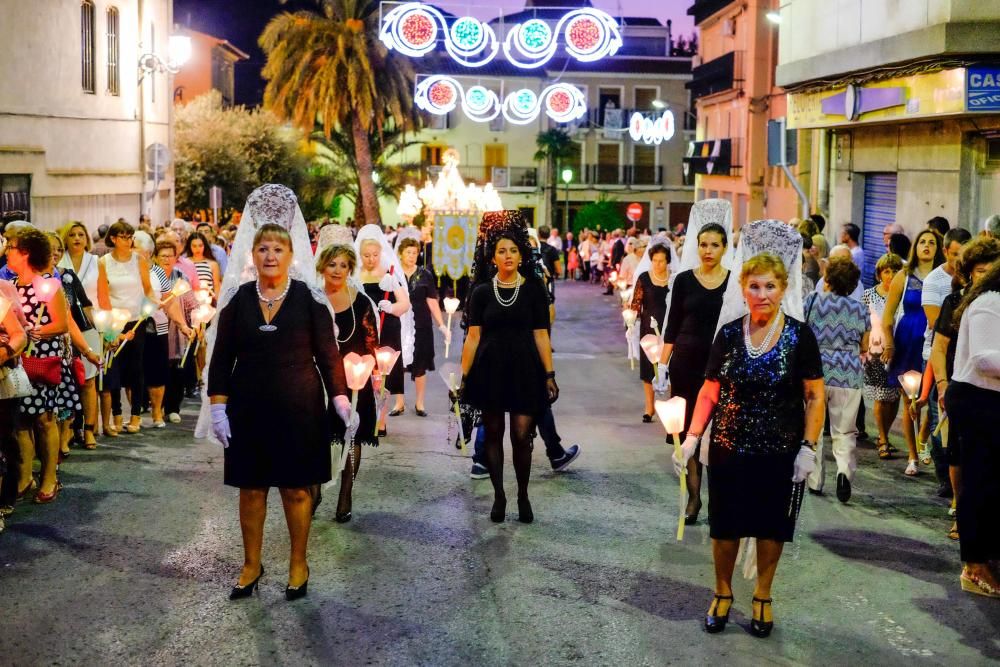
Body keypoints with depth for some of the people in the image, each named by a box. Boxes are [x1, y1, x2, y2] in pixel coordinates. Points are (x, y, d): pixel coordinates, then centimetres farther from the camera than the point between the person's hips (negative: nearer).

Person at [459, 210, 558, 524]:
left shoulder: (533, 289, 1)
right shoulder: (481, 292, 3)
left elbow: (541, 334, 1)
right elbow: (473, 336, 1)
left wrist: (549, 374, -3)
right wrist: (464, 376, -4)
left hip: (524, 369, -1)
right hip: (490, 369, 1)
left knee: (521, 436, -4)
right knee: (493, 434, 7)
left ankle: (522, 495, 15)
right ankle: (499, 496, 20)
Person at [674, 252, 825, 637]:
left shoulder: (799, 336, -7)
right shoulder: (728, 334, -1)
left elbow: (815, 397, -4)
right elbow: (710, 391, 3)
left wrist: (808, 448, -10)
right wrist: (692, 437, -5)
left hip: (779, 453, -1)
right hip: (728, 449, 1)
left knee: (771, 526, 11)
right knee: (725, 525, 9)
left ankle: (762, 598, 30)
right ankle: (722, 594, 29)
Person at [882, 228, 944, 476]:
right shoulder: (904, 277, 6)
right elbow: (888, 315, 7)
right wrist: (889, 343, -1)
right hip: (907, 345, 1)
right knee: (910, 405, 6)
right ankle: (913, 458, 15)